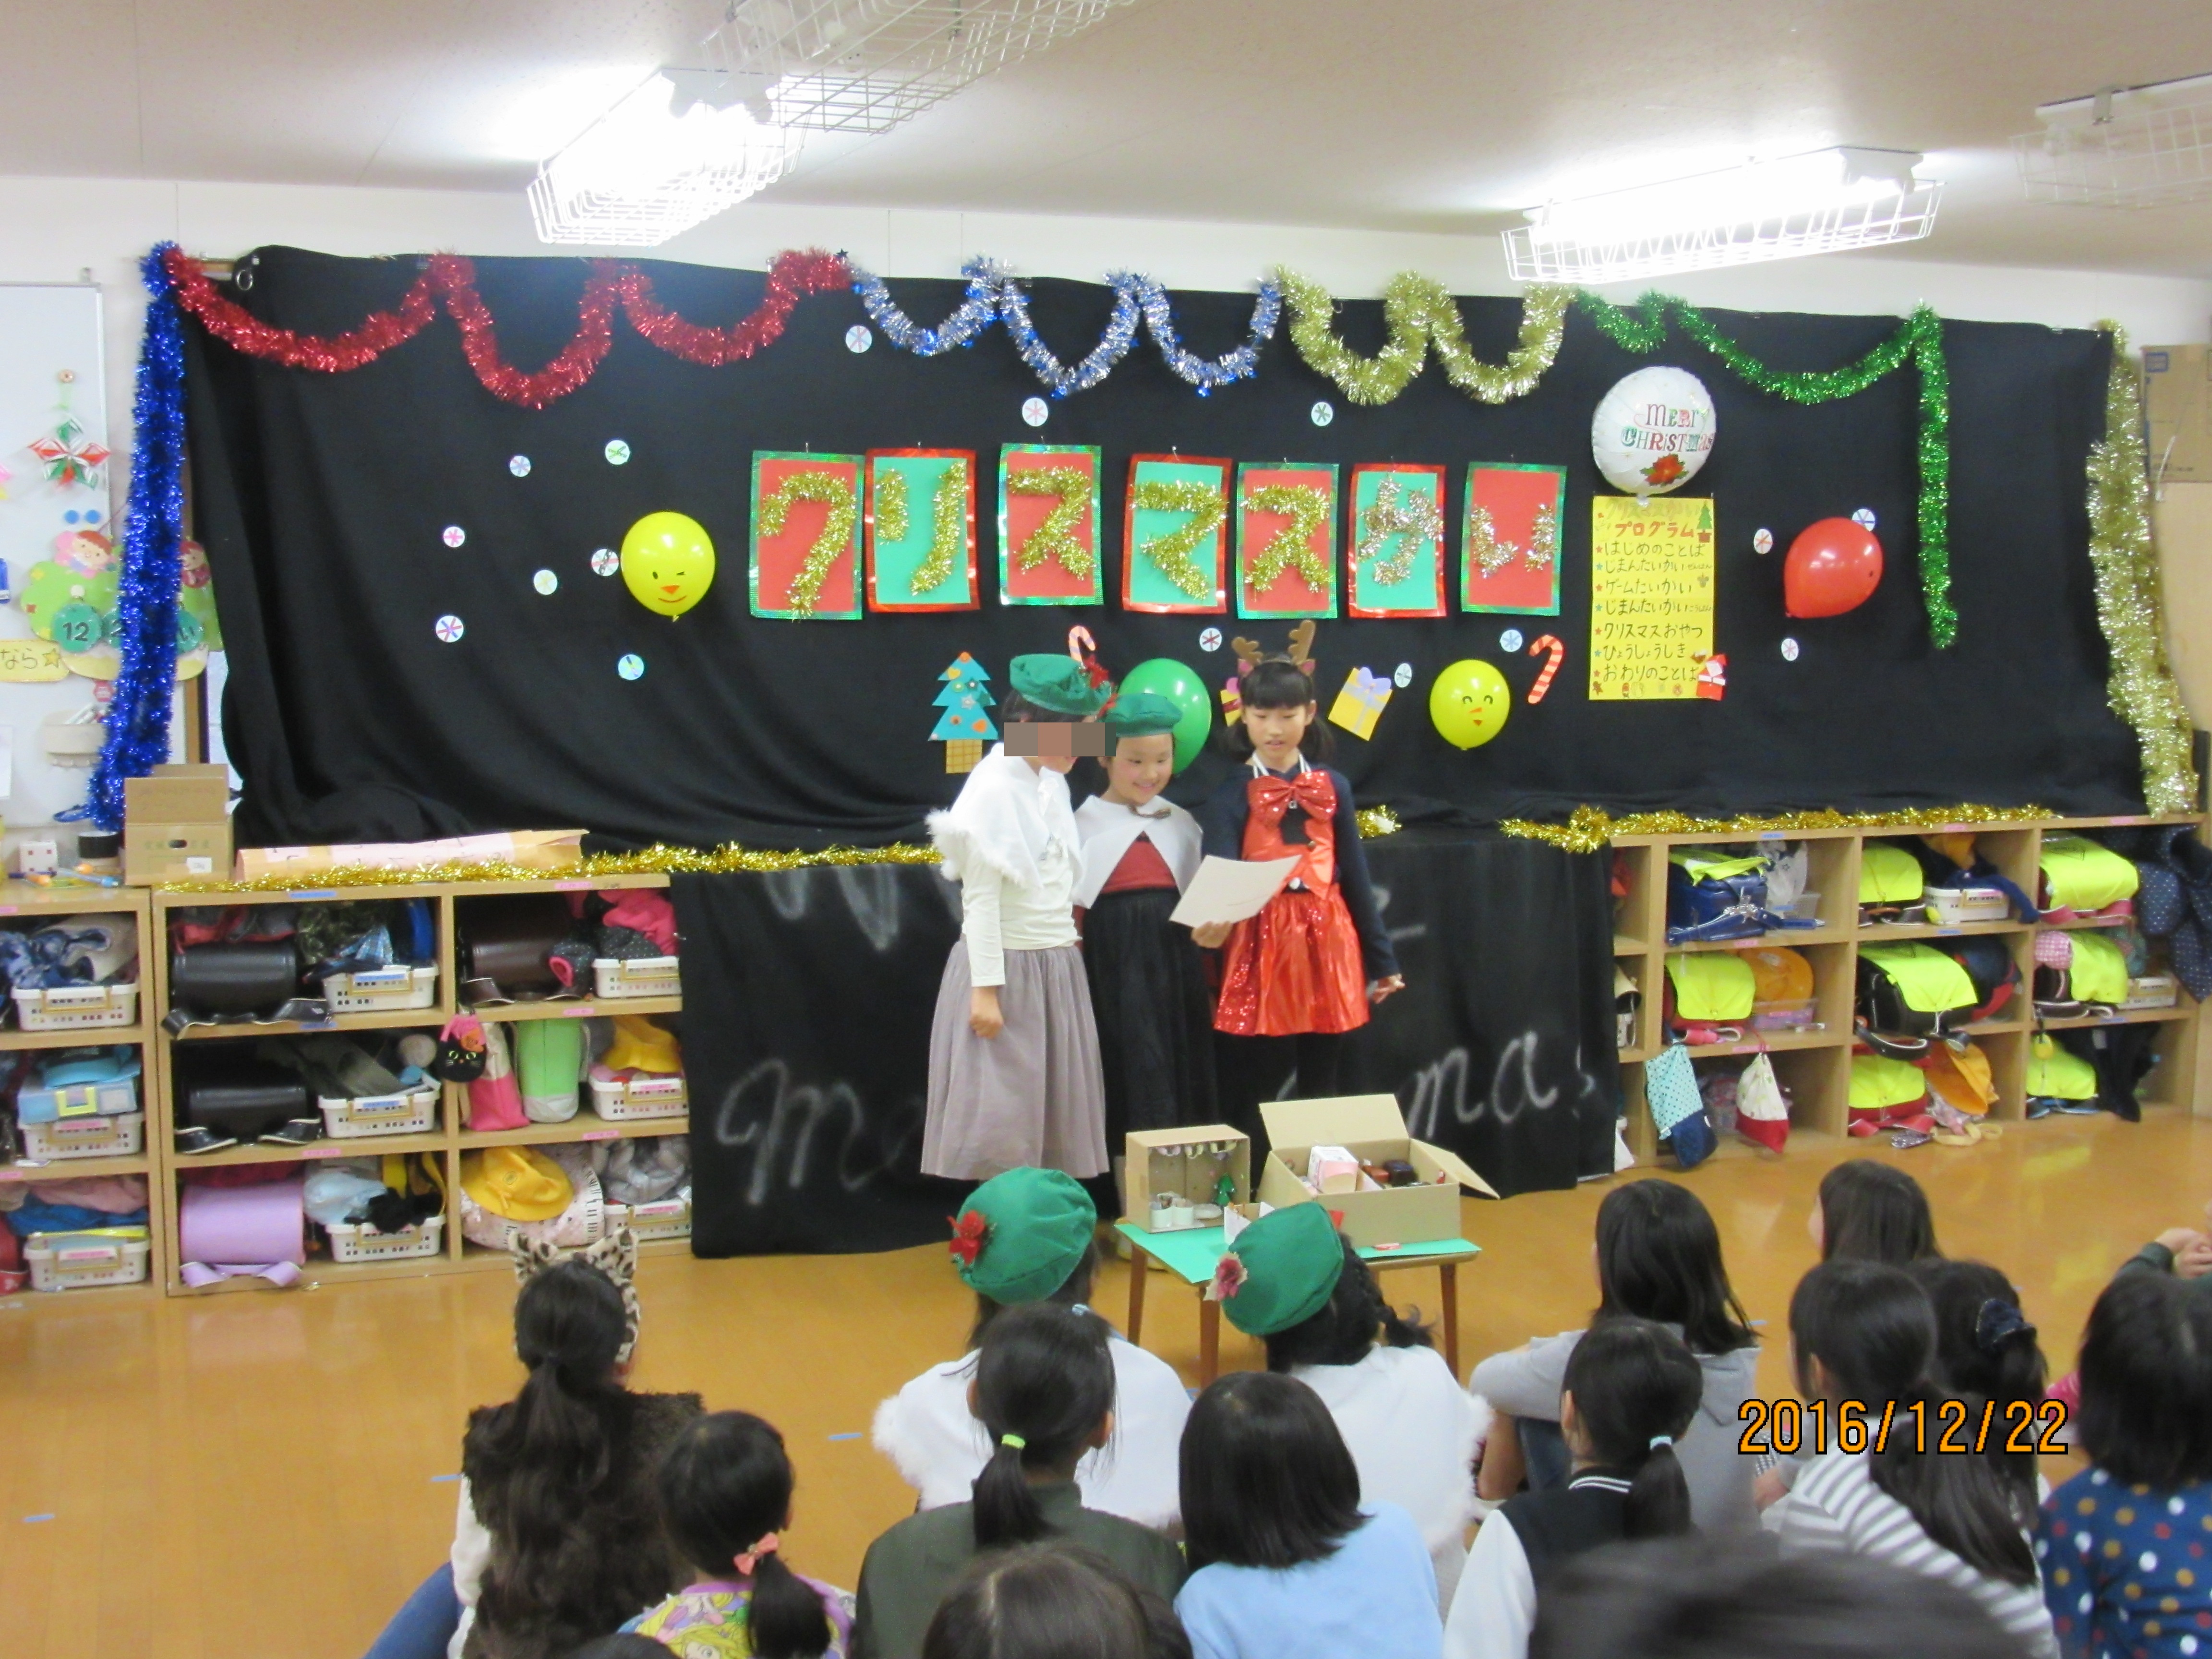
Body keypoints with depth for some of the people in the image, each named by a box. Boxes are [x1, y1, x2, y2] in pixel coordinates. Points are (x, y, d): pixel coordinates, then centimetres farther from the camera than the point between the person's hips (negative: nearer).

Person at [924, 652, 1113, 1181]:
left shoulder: (1053, 785, 10)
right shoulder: (994, 788, -13)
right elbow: (980, 898, -15)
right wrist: (985, 990, -17)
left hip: (1059, 971, 8)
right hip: (1008, 970, -8)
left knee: (1060, 1121, 10)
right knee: (1000, 1122, -3)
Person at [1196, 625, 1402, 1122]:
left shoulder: (1333, 787, 6)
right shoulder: (1231, 797, -2)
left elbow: (1356, 876, 9)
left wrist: (1382, 962, 10)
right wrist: (1213, 923, -36)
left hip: (1327, 944, 3)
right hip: (1260, 946, -3)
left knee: (1323, 1086, 10)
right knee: (1250, 1094, 2)